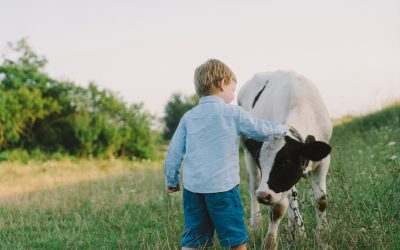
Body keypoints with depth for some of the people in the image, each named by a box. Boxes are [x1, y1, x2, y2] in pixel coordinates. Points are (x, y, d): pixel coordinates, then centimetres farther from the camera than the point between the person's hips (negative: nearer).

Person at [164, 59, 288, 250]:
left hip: (192, 186, 4)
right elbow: (260, 130, 2)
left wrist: (171, 181, 21)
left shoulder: (188, 117, 9)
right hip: (222, 185, -4)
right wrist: (282, 129, 22)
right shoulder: (233, 113, -2)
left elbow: (173, 153, 10)